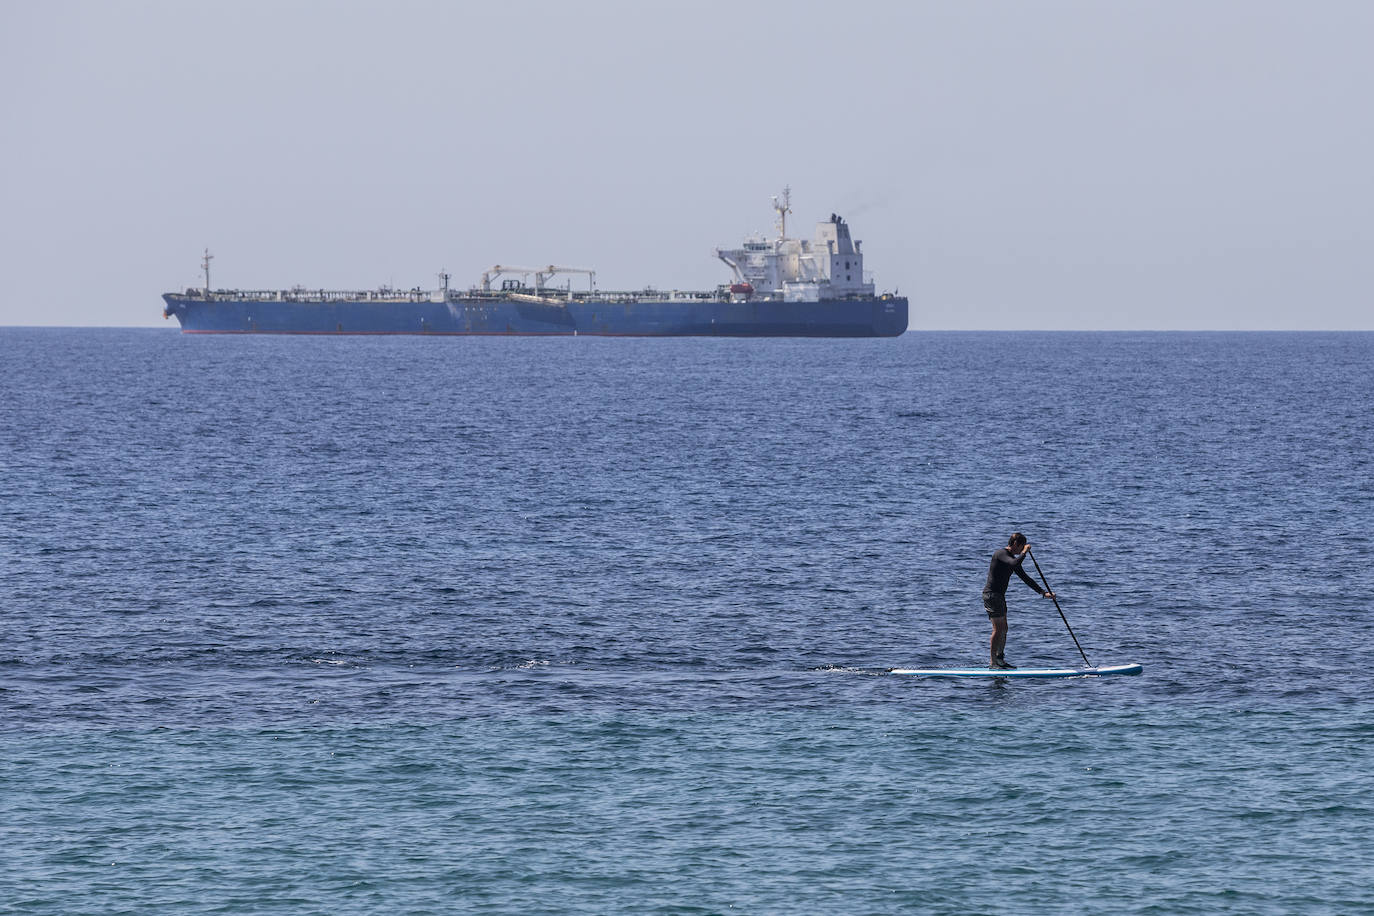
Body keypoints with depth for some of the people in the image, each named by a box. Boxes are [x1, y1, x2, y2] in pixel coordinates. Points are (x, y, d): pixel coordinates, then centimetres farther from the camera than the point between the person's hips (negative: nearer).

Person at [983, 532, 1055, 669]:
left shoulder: (1013, 558, 16)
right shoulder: (1001, 554, -13)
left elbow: (1025, 578, 20)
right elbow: (1014, 564, -34)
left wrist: (1043, 592, 16)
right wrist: (1024, 552, -16)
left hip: (999, 595, 10)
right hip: (992, 594, -10)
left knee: (1003, 629, 13)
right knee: (998, 628, -11)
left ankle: (1000, 659, 20)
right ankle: (993, 662, -9)